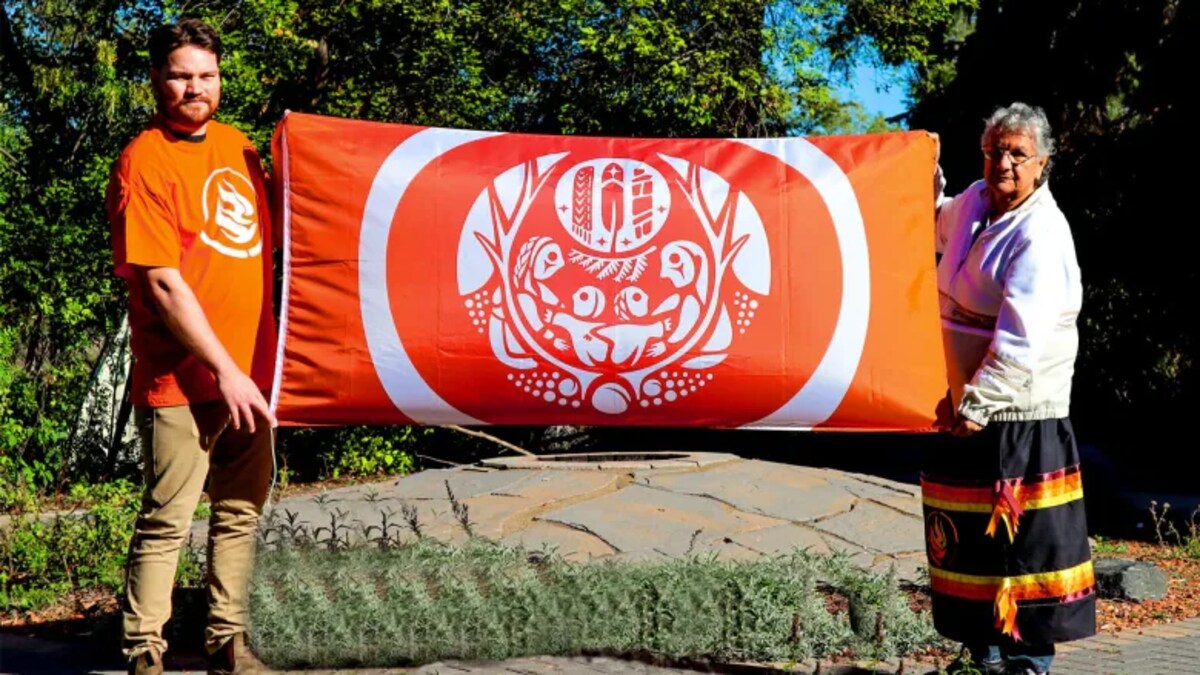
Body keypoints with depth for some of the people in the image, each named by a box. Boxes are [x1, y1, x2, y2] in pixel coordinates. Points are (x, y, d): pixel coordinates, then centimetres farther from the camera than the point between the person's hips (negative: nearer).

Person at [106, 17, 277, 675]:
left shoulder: (237, 145, 11)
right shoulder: (143, 160, -10)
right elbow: (162, 282, -16)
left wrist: (259, 363, 14)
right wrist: (224, 371, -17)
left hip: (252, 371, 7)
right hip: (183, 380, -7)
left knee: (240, 513, 12)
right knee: (167, 520, -1)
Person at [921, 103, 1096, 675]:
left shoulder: (1041, 235, -18)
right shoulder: (975, 202, 6)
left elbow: (1021, 337, -24)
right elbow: (938, 228, 34)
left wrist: (981, 401, -24)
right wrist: (926, 177, 21)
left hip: (1017, 413, -9)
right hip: (965, 401, 9)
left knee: (1020, 536, -1)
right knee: (965, 534, 15)